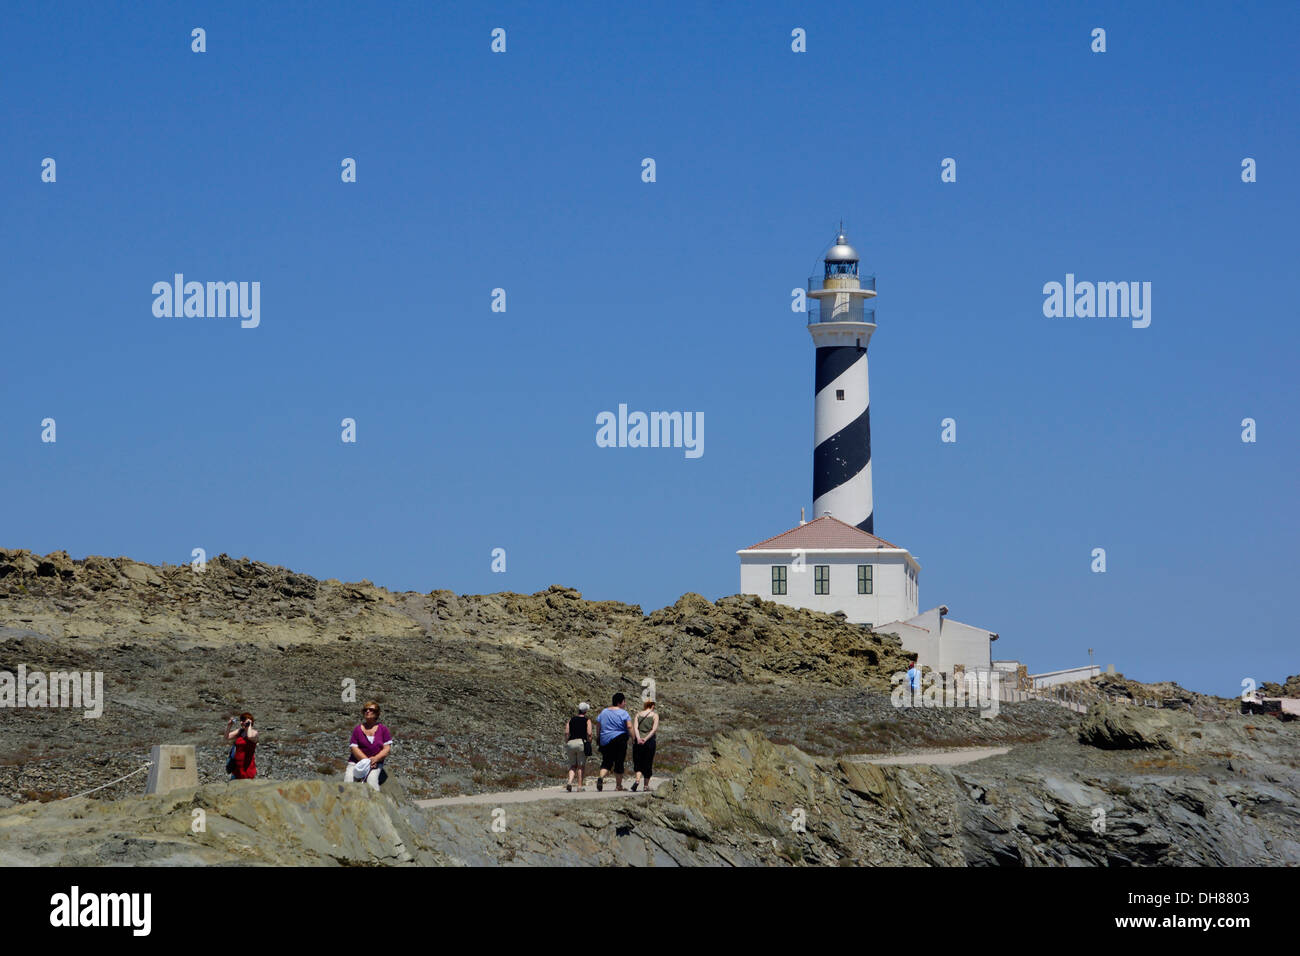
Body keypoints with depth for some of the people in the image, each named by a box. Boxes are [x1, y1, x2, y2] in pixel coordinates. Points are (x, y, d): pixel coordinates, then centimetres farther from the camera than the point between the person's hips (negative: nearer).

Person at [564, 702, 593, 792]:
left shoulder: (571, 719, 11)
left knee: (573, 765, 12)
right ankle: (580, 786, 2)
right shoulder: (587, 720, 2)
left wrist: (566, 743, 9)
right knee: (581, 766, 5)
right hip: (582, 743, -3)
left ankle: (570, 782, -10)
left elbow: (566, 732, 3)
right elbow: (589, 733, -9)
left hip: (571, 743, 3)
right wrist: (589, 744, 1)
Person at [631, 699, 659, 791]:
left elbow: (635, 728, -3)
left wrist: (638, 738, -14)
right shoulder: (655, 715, 2)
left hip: (638, 741, 2)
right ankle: (646, 785, 11)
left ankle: (637, 779, -18)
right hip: (650, 741, -2)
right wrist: (646, 738, -14)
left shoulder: (638, 715, 10)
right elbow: (654, 729, -9)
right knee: (648, 763, 8)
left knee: (638, 763, 7)